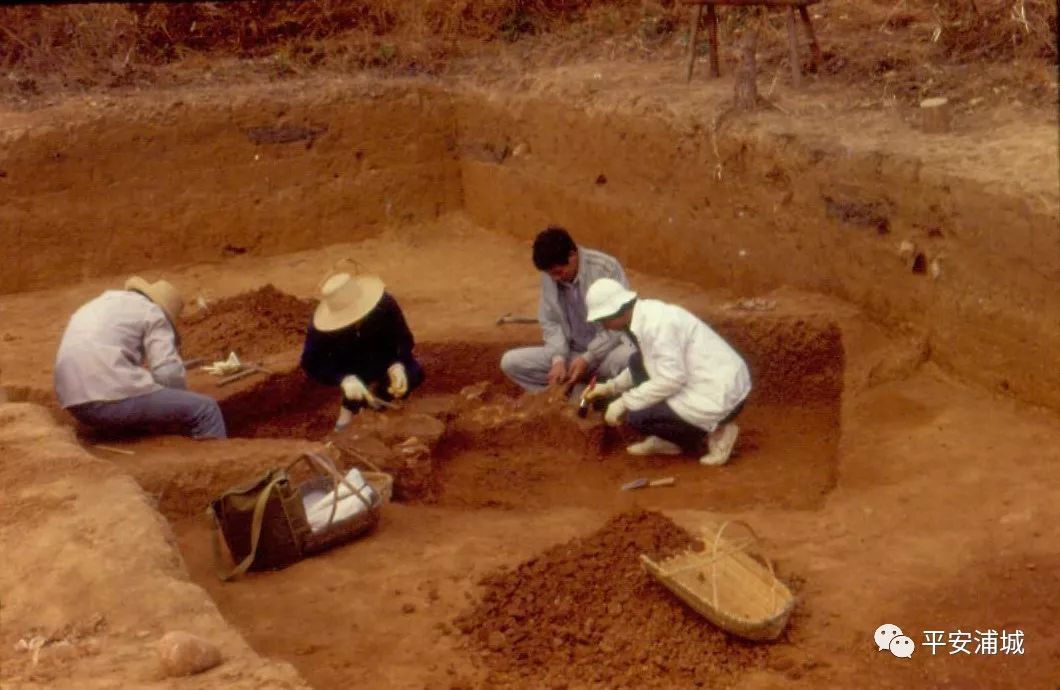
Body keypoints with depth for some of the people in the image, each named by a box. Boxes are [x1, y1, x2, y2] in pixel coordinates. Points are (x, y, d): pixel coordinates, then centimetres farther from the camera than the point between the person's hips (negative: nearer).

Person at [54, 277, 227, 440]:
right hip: (114, 398, -8)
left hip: (76, 402, 8)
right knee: (205, 409, -2)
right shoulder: (153, 313, 5)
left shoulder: (105, 302, 28)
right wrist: (182, 403, 12)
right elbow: (169, 374, -6)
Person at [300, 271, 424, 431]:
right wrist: (344, 379, -45)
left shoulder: (384, 305, -31)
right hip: (349, 370, -2)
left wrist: (398, 365, -41)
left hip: (382, 361, 2)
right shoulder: (320, 328, -31)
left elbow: (403, 338, -21)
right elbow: (311, 363, -29)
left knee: (414, 374, -23)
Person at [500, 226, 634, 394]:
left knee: (629, 358, -40)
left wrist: (588, 358, -23)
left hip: (605, 352, -5)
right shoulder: (549, 276, -3)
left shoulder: (607, 268, -17)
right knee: (510, 362, -12)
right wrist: (558, 358, -17)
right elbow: (550, 322, 2)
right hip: (571, 353, 5)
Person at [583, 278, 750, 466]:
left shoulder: (656, 323, -22)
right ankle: (669, 441, 15)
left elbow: (671, 379, -24)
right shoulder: (646, 315, 7)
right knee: (638, 363, 13)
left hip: (721, 397, -10)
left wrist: (624, 402, -16)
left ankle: (711, 435, 0)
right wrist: (611, 387, 20)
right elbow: (647, 364, 24)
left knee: (637, 417, -12)